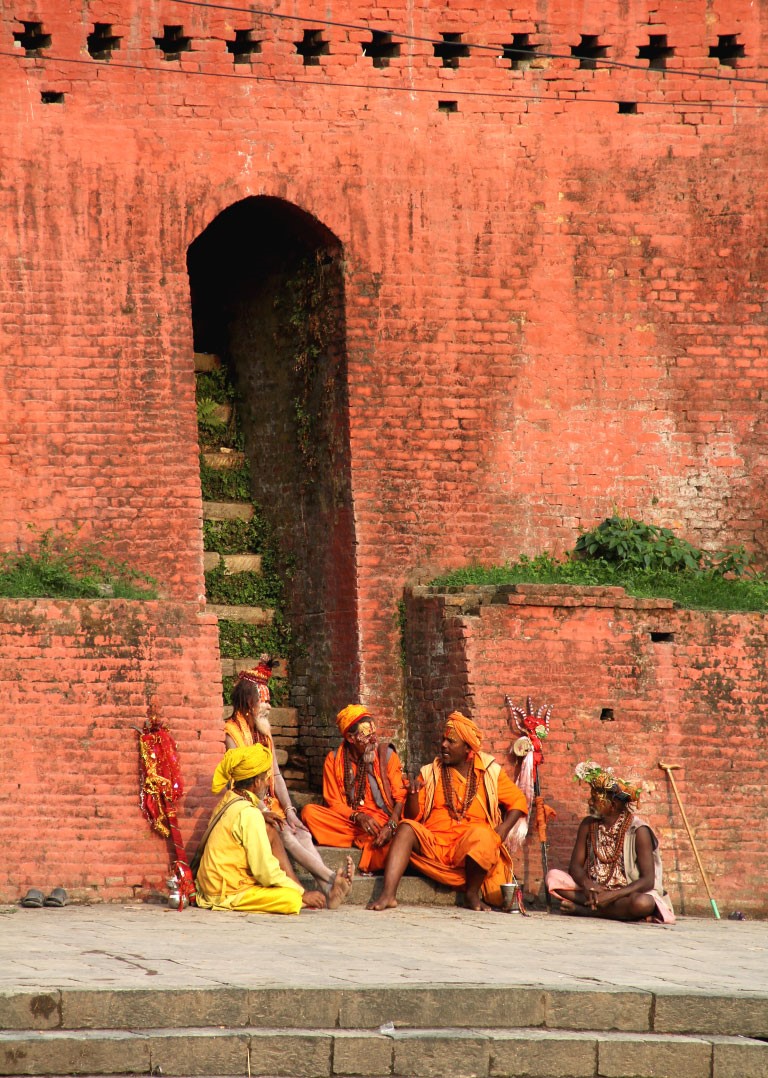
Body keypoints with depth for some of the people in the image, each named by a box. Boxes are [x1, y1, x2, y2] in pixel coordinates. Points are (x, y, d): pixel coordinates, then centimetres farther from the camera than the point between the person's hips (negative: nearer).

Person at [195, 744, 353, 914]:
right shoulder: (249, 813, -19)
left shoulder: (228, 801, 11)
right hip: (228, 895, -10)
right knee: (292, 899, -27)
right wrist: (302, 893, -10)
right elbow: (265, 870, -18)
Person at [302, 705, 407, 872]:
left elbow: (400, 797, -4)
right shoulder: (334, 760, 6)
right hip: (348, 820, 2)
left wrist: (391, 826, -23)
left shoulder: (387, 755, 4)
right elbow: (334, 803, 2)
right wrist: (358, 817, -18)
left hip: (382, 819, -2)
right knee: (309, 812, -24)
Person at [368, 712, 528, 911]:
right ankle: (388, 894, -42)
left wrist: (501, 831, -4)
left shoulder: (489, 772, 10)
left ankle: (472, 893, -14)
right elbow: (413, 816, 10)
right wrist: (413, 794, -11)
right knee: (406, 829, -27)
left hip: (469, 849, -2)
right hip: (433, 845, 2)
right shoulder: (430, 773, 14)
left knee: (482, 835, -35)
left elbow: (518, 801, 12)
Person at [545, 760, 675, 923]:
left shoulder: (638, 831, -13)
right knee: (554, 876, -17)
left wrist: (611, 895, -31)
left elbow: (647, 880, -18)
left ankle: (582, 909, -25)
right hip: (596, 890, 5)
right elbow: (575, 865, 2)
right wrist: (587, 884, -23)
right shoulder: (588, 825, 3)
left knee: (642, 903, -39)